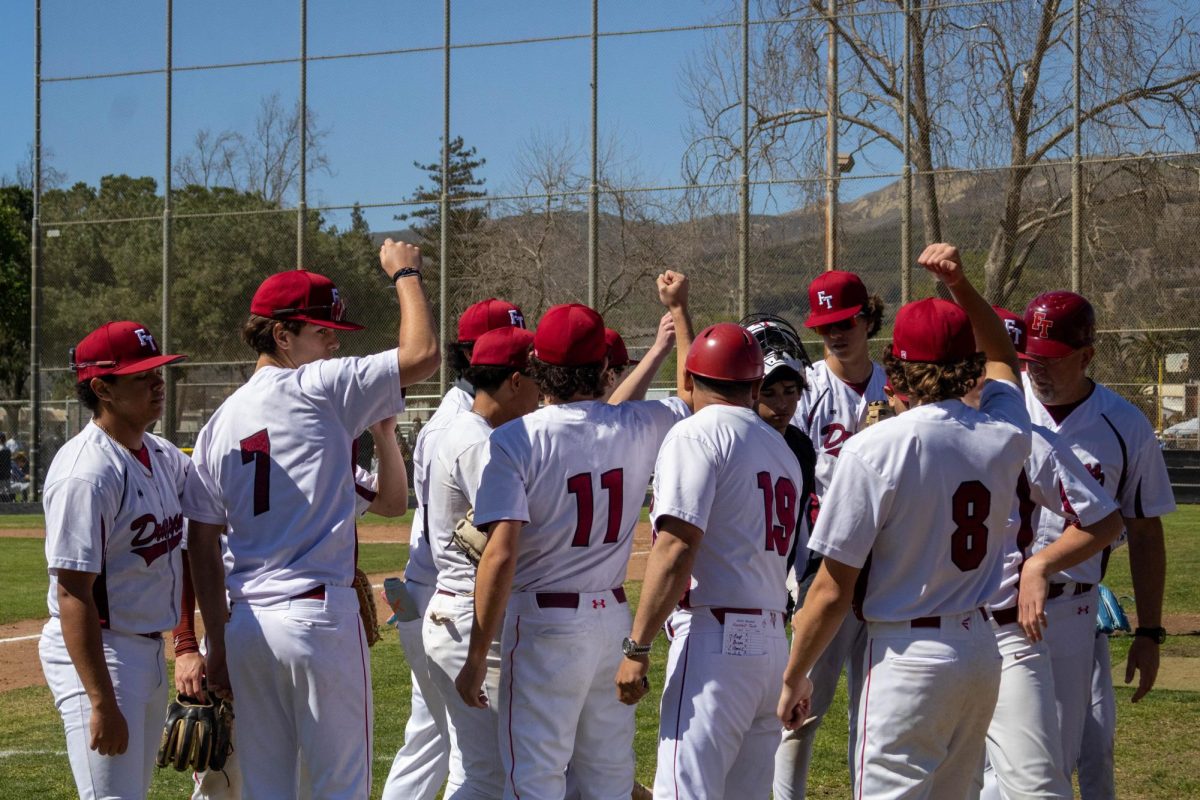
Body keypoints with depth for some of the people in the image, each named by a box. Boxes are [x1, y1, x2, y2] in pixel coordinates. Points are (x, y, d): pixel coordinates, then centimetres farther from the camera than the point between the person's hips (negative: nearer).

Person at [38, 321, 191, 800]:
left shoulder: (161, 456, 7)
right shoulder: (87, 472, -20)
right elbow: (72, 594, -23)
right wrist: (102, 703, -26)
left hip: (149, 649, 9)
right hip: (95, 654, -9)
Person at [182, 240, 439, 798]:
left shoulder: (219, 423, 12)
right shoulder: (315, 389, -7)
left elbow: (202, 547, 11)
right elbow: (421, 354, -14)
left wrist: (217, 645, 14)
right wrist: (405, 273, 3)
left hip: (246, 625, 6)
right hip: (320, 616, -6)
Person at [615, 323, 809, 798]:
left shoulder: (697, 434, -6)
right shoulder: (782, 447, 19)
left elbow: (676, 548, -15)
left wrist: (638, 647, -15)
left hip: (717, 639, -8)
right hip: (774, 642, 8)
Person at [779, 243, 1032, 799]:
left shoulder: (875, 448, -16)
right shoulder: (1005, 437, 0)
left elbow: (833, 590, -14)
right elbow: (1000, 354, 26)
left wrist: (793, 677, -3)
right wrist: (960, 286, 19)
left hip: (909, 661, -6)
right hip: (982, 654, 7)